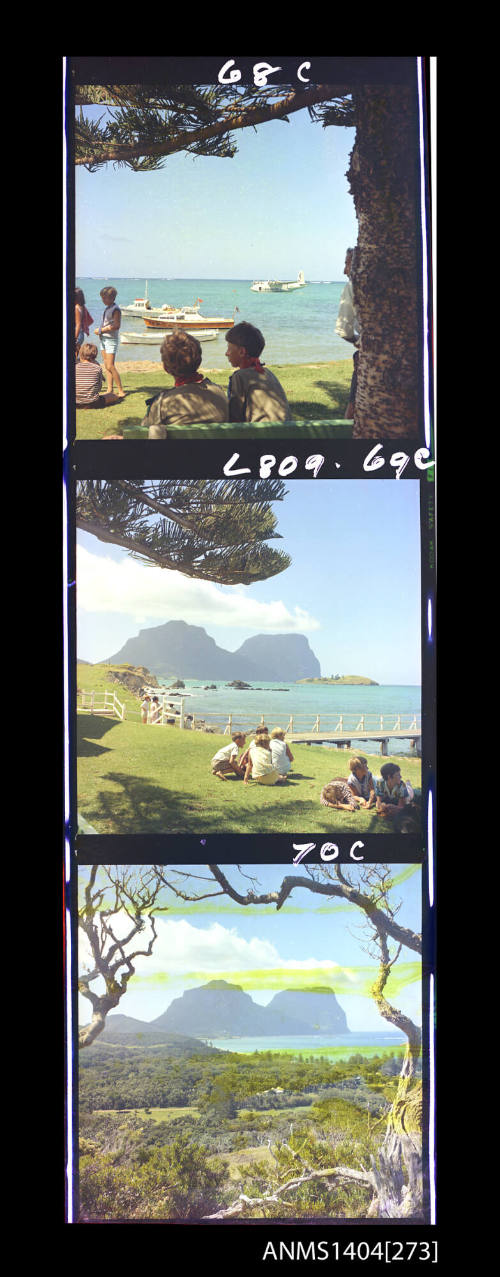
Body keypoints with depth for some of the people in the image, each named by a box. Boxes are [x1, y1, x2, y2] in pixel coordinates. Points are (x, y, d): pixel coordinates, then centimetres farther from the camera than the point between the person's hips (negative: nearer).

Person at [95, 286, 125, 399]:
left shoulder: (115, 310, -13)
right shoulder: (106, 308, 13)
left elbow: (116, 326, -20)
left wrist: (101, 330, -15)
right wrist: (99, 331, 4)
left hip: (111, 339, -9)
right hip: (103, 339, 9)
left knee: (110, 366, -13)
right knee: (107, 366, 8)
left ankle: (121, 391, -8)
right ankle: (109, 390, 11)